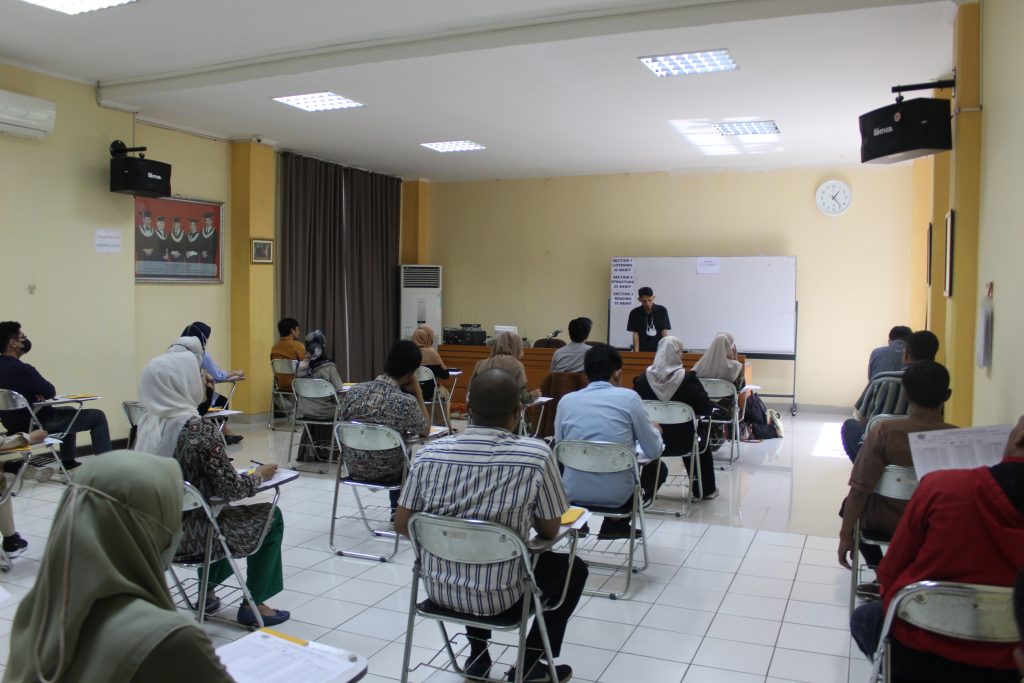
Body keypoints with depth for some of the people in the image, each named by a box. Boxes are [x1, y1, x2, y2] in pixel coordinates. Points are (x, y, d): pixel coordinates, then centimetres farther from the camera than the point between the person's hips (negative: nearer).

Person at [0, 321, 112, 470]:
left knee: (68, 412, 35)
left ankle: (68, 461, 39)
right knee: (97, 416, -5)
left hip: (16, 424, 10)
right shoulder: (21, 369, -28)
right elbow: (50, 392, -15)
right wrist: (40, 392, 5)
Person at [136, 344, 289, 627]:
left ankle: (208, 592, 41)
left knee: (216, 510, 35)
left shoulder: (148, 423, -1)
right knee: (270, 517, 14)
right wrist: (260, 475, -3)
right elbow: (233, 490, -22)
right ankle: (252, 605, 19)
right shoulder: (198, 428, -24)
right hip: (188, 537, -7)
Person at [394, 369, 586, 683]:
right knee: (573, 568, 23)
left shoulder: (429, 453, -9)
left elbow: (401, 525, 1)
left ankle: (478, 656, 37)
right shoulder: (536, 455, -18)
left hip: (439, 588, 4)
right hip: (499, 596, -4)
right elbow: (550, 531, -5)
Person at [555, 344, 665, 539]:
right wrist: (655, 431, 22)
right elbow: (654, 451, 0)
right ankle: (615, 523, 20)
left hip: (573, 492, 3)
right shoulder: (629, 398, -7)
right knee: (658, 467, 26)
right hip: (616, 494, -3)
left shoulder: (566, 400, 1)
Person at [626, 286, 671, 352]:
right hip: (642, 351, 0)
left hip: (658, 350, 0)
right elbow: (635, 334, -3)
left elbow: (664, 331, -2)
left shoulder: (662, 311, -2)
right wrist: (636, 352, -13)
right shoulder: (635, 313, -2)